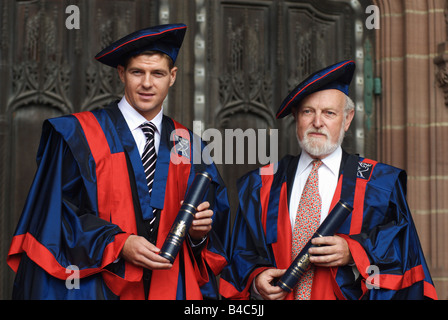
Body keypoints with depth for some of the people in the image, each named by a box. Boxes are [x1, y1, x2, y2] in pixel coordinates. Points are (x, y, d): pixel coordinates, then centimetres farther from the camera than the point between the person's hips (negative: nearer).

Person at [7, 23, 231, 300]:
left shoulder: (189, 147, 5)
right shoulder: (77, 136, -4)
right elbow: (56, 213, -9)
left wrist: (199, 231, -11)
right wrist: (118, 244, -18)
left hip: (172, 287, 3)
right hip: (97, 287, -3)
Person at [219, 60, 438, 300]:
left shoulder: (381, 183, 5)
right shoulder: (260, 186, 10)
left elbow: (403, 249, 3)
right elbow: (243, 253, 11)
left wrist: (352, 251, -11)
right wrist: (256, 277, -7)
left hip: (348, 294, 0)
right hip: (275, 296, 0)